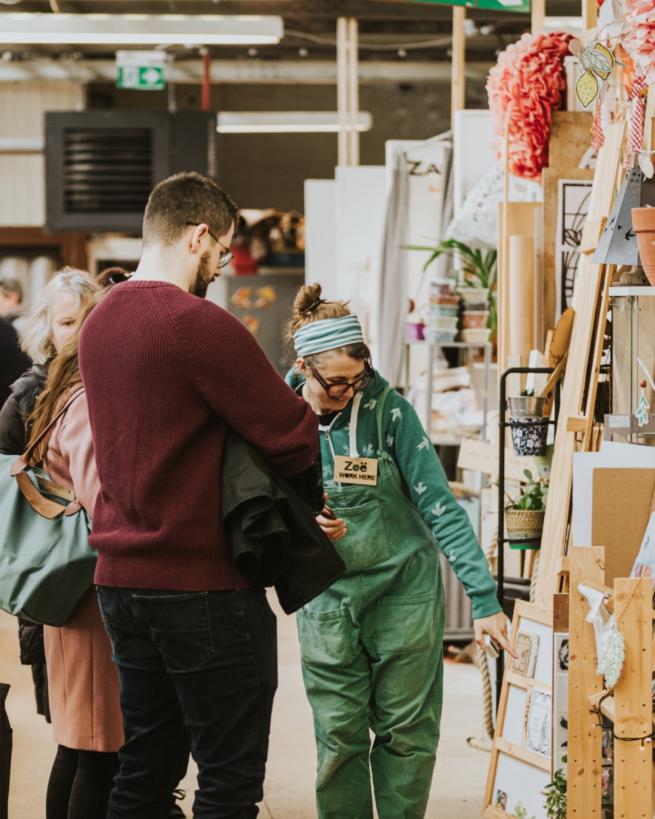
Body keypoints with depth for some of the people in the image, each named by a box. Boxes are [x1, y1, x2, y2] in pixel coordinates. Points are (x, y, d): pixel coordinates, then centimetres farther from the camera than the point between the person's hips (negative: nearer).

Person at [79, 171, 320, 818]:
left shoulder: (100, 323, 9)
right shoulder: (201, 324, -18)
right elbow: (297, 441, -17)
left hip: (120, 577, 8)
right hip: (202, 583, -8)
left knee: (142, 766, 16)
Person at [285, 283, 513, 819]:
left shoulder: (388, 410, -10)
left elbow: (438, 504, -12)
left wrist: (484, 596, -17)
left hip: (404, 592, -1)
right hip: (327, 599, 1)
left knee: (407, 734, 5)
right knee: (339, 739, 3)